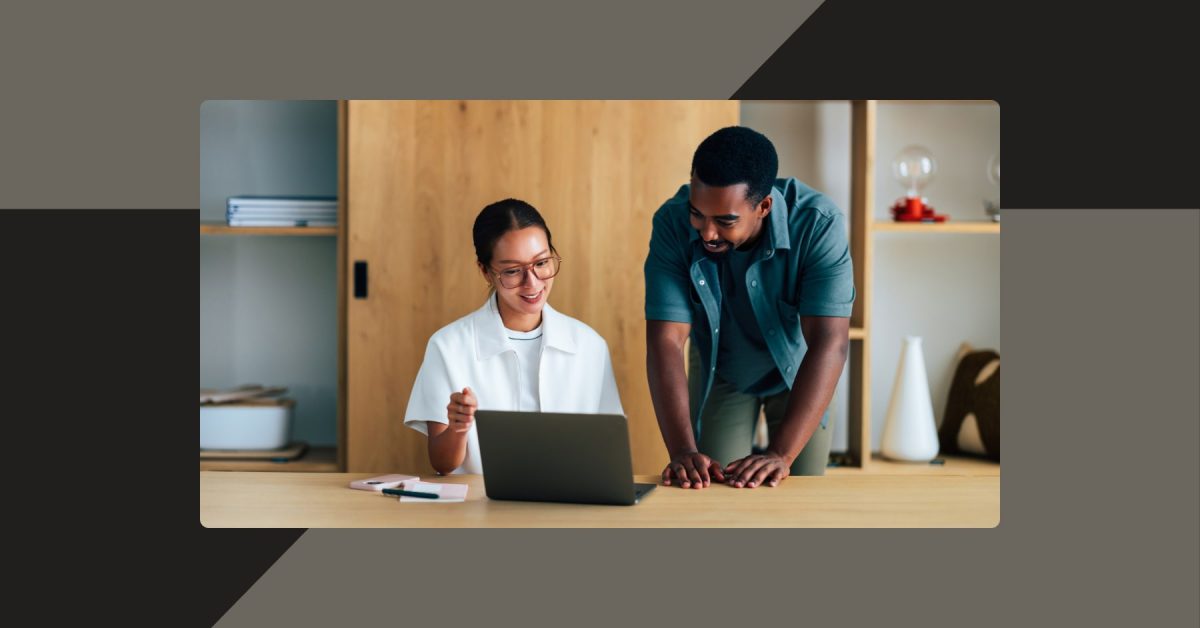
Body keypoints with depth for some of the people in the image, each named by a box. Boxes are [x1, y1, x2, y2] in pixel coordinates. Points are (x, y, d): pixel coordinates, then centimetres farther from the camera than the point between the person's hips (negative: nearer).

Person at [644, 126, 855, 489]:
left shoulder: (819, 224, -34)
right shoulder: (672, 224, -30)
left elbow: (829, 342, -39)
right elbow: (666, 340, -32)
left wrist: (780, 454, -48)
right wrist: (682, 452, -44)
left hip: (797, 368, 0)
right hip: (719, 370, 1)